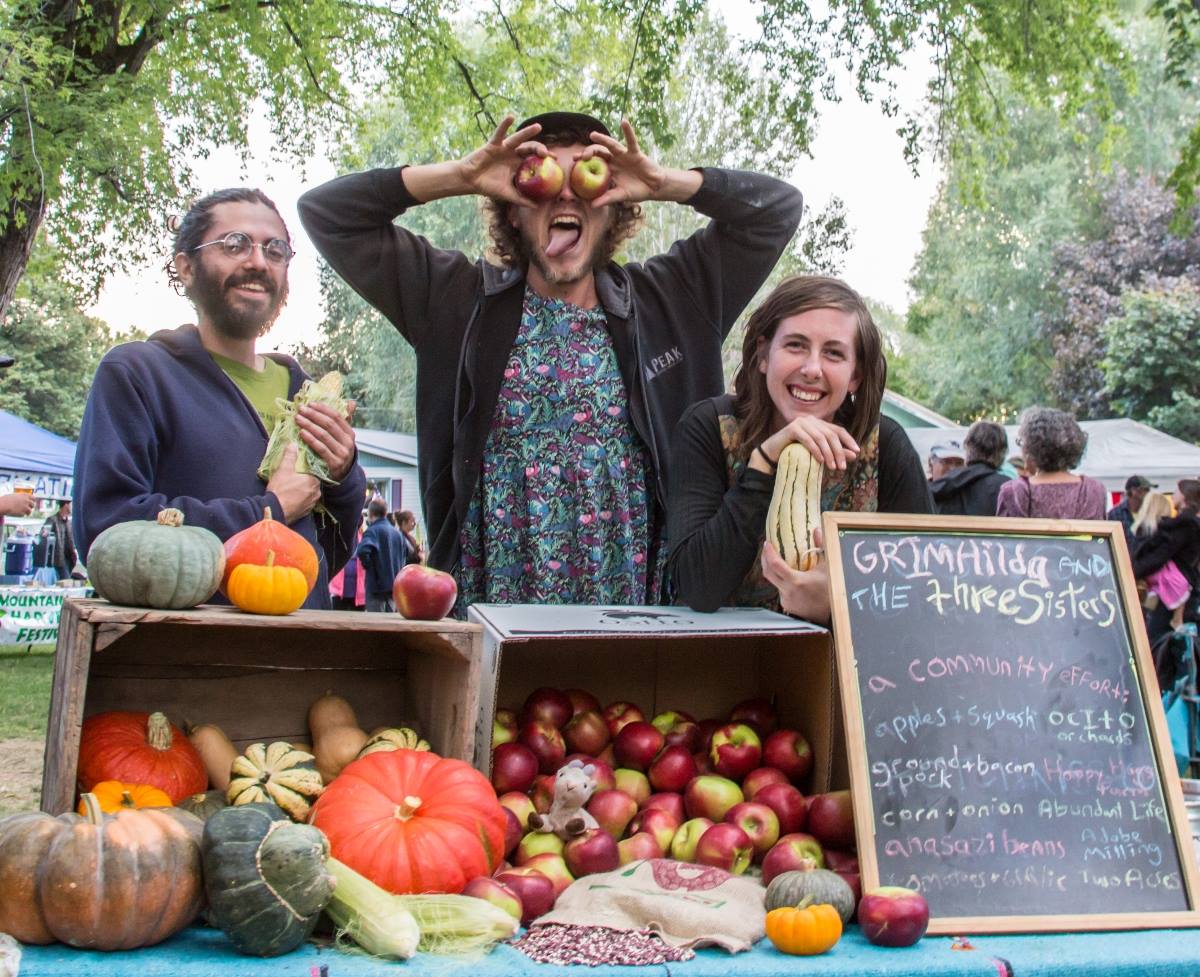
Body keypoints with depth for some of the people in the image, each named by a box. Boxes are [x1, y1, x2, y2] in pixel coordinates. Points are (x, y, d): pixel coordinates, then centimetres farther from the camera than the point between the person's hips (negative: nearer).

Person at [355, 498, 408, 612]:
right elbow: (403, 558, 20)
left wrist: (367, 566, -12)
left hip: (377, 585, -7)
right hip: (395, 584, 7)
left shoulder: (372, 531, -10)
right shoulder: (397, 533, 13)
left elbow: (363, 551, -27)